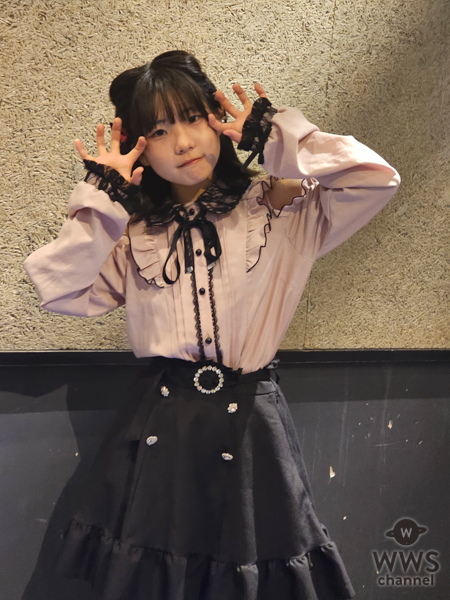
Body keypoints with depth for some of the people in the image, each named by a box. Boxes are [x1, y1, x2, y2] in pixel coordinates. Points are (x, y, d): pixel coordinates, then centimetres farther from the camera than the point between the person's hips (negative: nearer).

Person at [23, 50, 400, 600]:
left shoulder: (278, 208, 0)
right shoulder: (133, 230, 7)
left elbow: (376, 179, -11)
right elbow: (59, 289, -2)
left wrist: (274, 136, -7)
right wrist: (106, 195, -4)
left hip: (250, 425, -1)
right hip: (158, 426, 2)